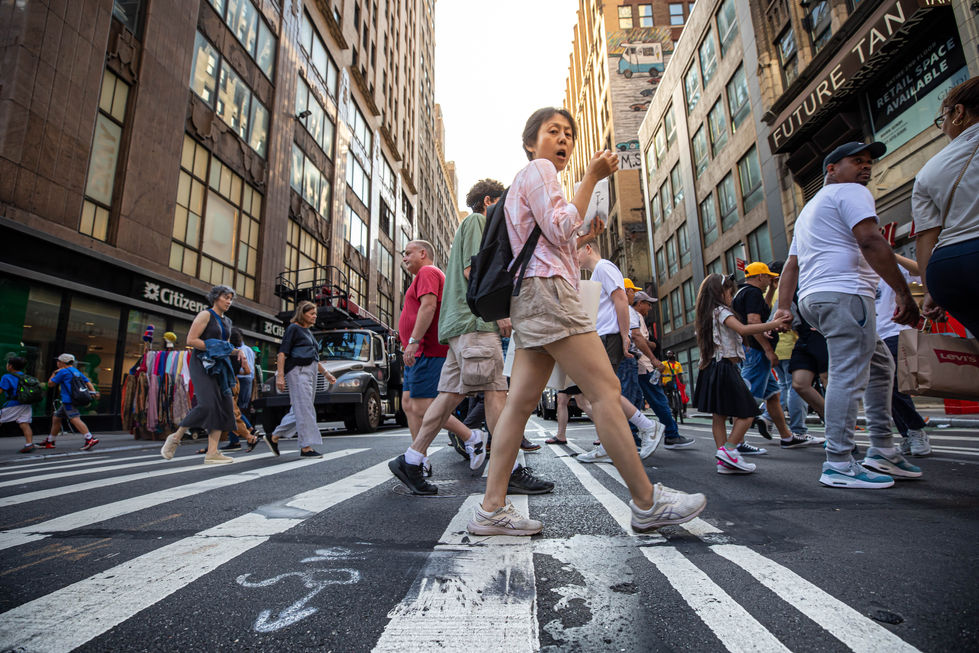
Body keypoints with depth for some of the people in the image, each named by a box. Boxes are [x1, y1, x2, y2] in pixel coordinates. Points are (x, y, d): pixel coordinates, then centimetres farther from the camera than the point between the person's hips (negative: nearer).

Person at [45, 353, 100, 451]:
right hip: (67, 401, 10)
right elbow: (88, 382, 12)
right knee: (56, 418, 20)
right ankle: (49, 442, 31)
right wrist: (94, 392, 5)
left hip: (68, 400, -10)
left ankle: (90, 439, -32)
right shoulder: (77, 371, 18)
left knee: (75, 419, -20)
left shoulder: (63, 371, -7)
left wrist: (54, 373, 15)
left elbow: (50, 383, 0)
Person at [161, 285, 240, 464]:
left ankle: (212, 453, -7)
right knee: (207, 404, -21)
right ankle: (175, 437, 3)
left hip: (218, 367, 8)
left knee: (224, 406, -5)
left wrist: (230, 350, 13)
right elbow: (191, 340, -11)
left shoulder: (227, 321, 19)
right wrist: (213, 348, -14)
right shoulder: (205, 315, -3)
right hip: (201, 364, -7)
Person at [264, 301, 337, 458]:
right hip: (298, 371, -9)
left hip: (310, 373, 9)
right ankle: (306, 448, -7)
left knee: (299, 410, 10)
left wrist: (325, 373, 22)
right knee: (304, 409, -10)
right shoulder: (293, 328, -3)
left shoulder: (308, 332, 22)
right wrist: (280, 375, -19)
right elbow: (282, 352, -11)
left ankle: (273, 437, 22)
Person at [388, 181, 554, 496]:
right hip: (473, 321, -10)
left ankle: (410, 461, 6)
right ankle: (511, 472, -7)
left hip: (462, 323, 10)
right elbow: (472, 270, -11)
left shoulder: (480, 226, 32)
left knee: (451, 393, 5)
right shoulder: (477, 220, 3)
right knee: (495, 392, -11)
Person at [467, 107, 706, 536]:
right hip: (546, 291, -10)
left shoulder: (526, 180, 33)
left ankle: (491, 509, 2)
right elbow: (559, 230, -12)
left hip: (532, 297, 10)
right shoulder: (537, 169, 3)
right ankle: (646, 503, -1)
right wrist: (592, 178, -4)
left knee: (521, 402, 1)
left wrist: (584, 234, 23)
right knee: (606, 390, -9)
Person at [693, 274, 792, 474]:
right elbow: (742, 329, -23)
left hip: (712, 367, 9)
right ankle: (728, 449, -12)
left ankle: (723, 461, 8)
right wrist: (773, 325, -21)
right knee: (747, 411, -4)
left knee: (719, 415, 6)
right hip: (725, 367, -9)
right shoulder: (721, 311, -7)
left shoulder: (708, 314, 20)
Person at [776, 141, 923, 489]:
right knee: (848, 378, -11)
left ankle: (882, 451, 19)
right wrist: (903, 293, -14)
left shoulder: (809, 208, 31)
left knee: (880, 365, 18)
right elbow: (870, 242, -14)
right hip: (843, 293, -10)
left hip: (813, 298, 10)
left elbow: (791, 265, 22)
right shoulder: (851, 192, 2)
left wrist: (783, 307, 15)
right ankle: (838, 465, -10)